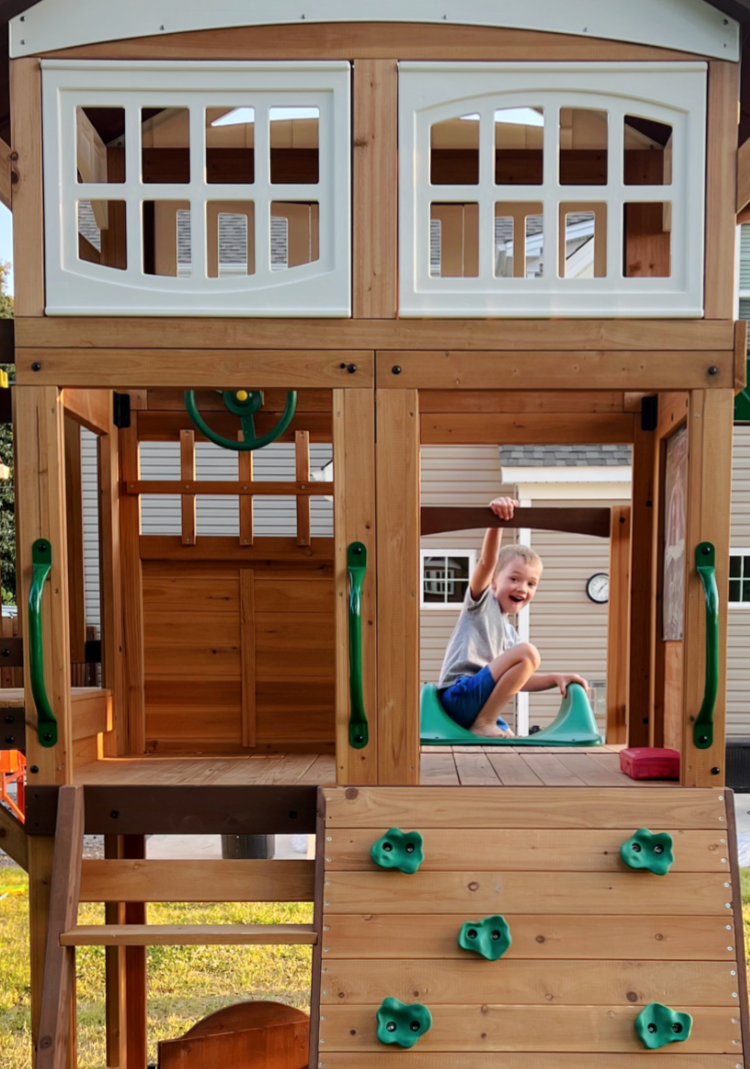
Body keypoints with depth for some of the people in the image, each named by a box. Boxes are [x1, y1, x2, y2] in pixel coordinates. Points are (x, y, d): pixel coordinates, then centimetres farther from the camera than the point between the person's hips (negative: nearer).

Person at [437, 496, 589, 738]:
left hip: (478, 704, 9)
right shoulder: (482, 601, 2)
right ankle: (484, 722, -19)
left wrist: (555, 678, 9)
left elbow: (515, 680, 22)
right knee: (528, 652, -20)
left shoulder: (510, 634, 24)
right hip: (459, 695, -8)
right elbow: (487, 562, -16)